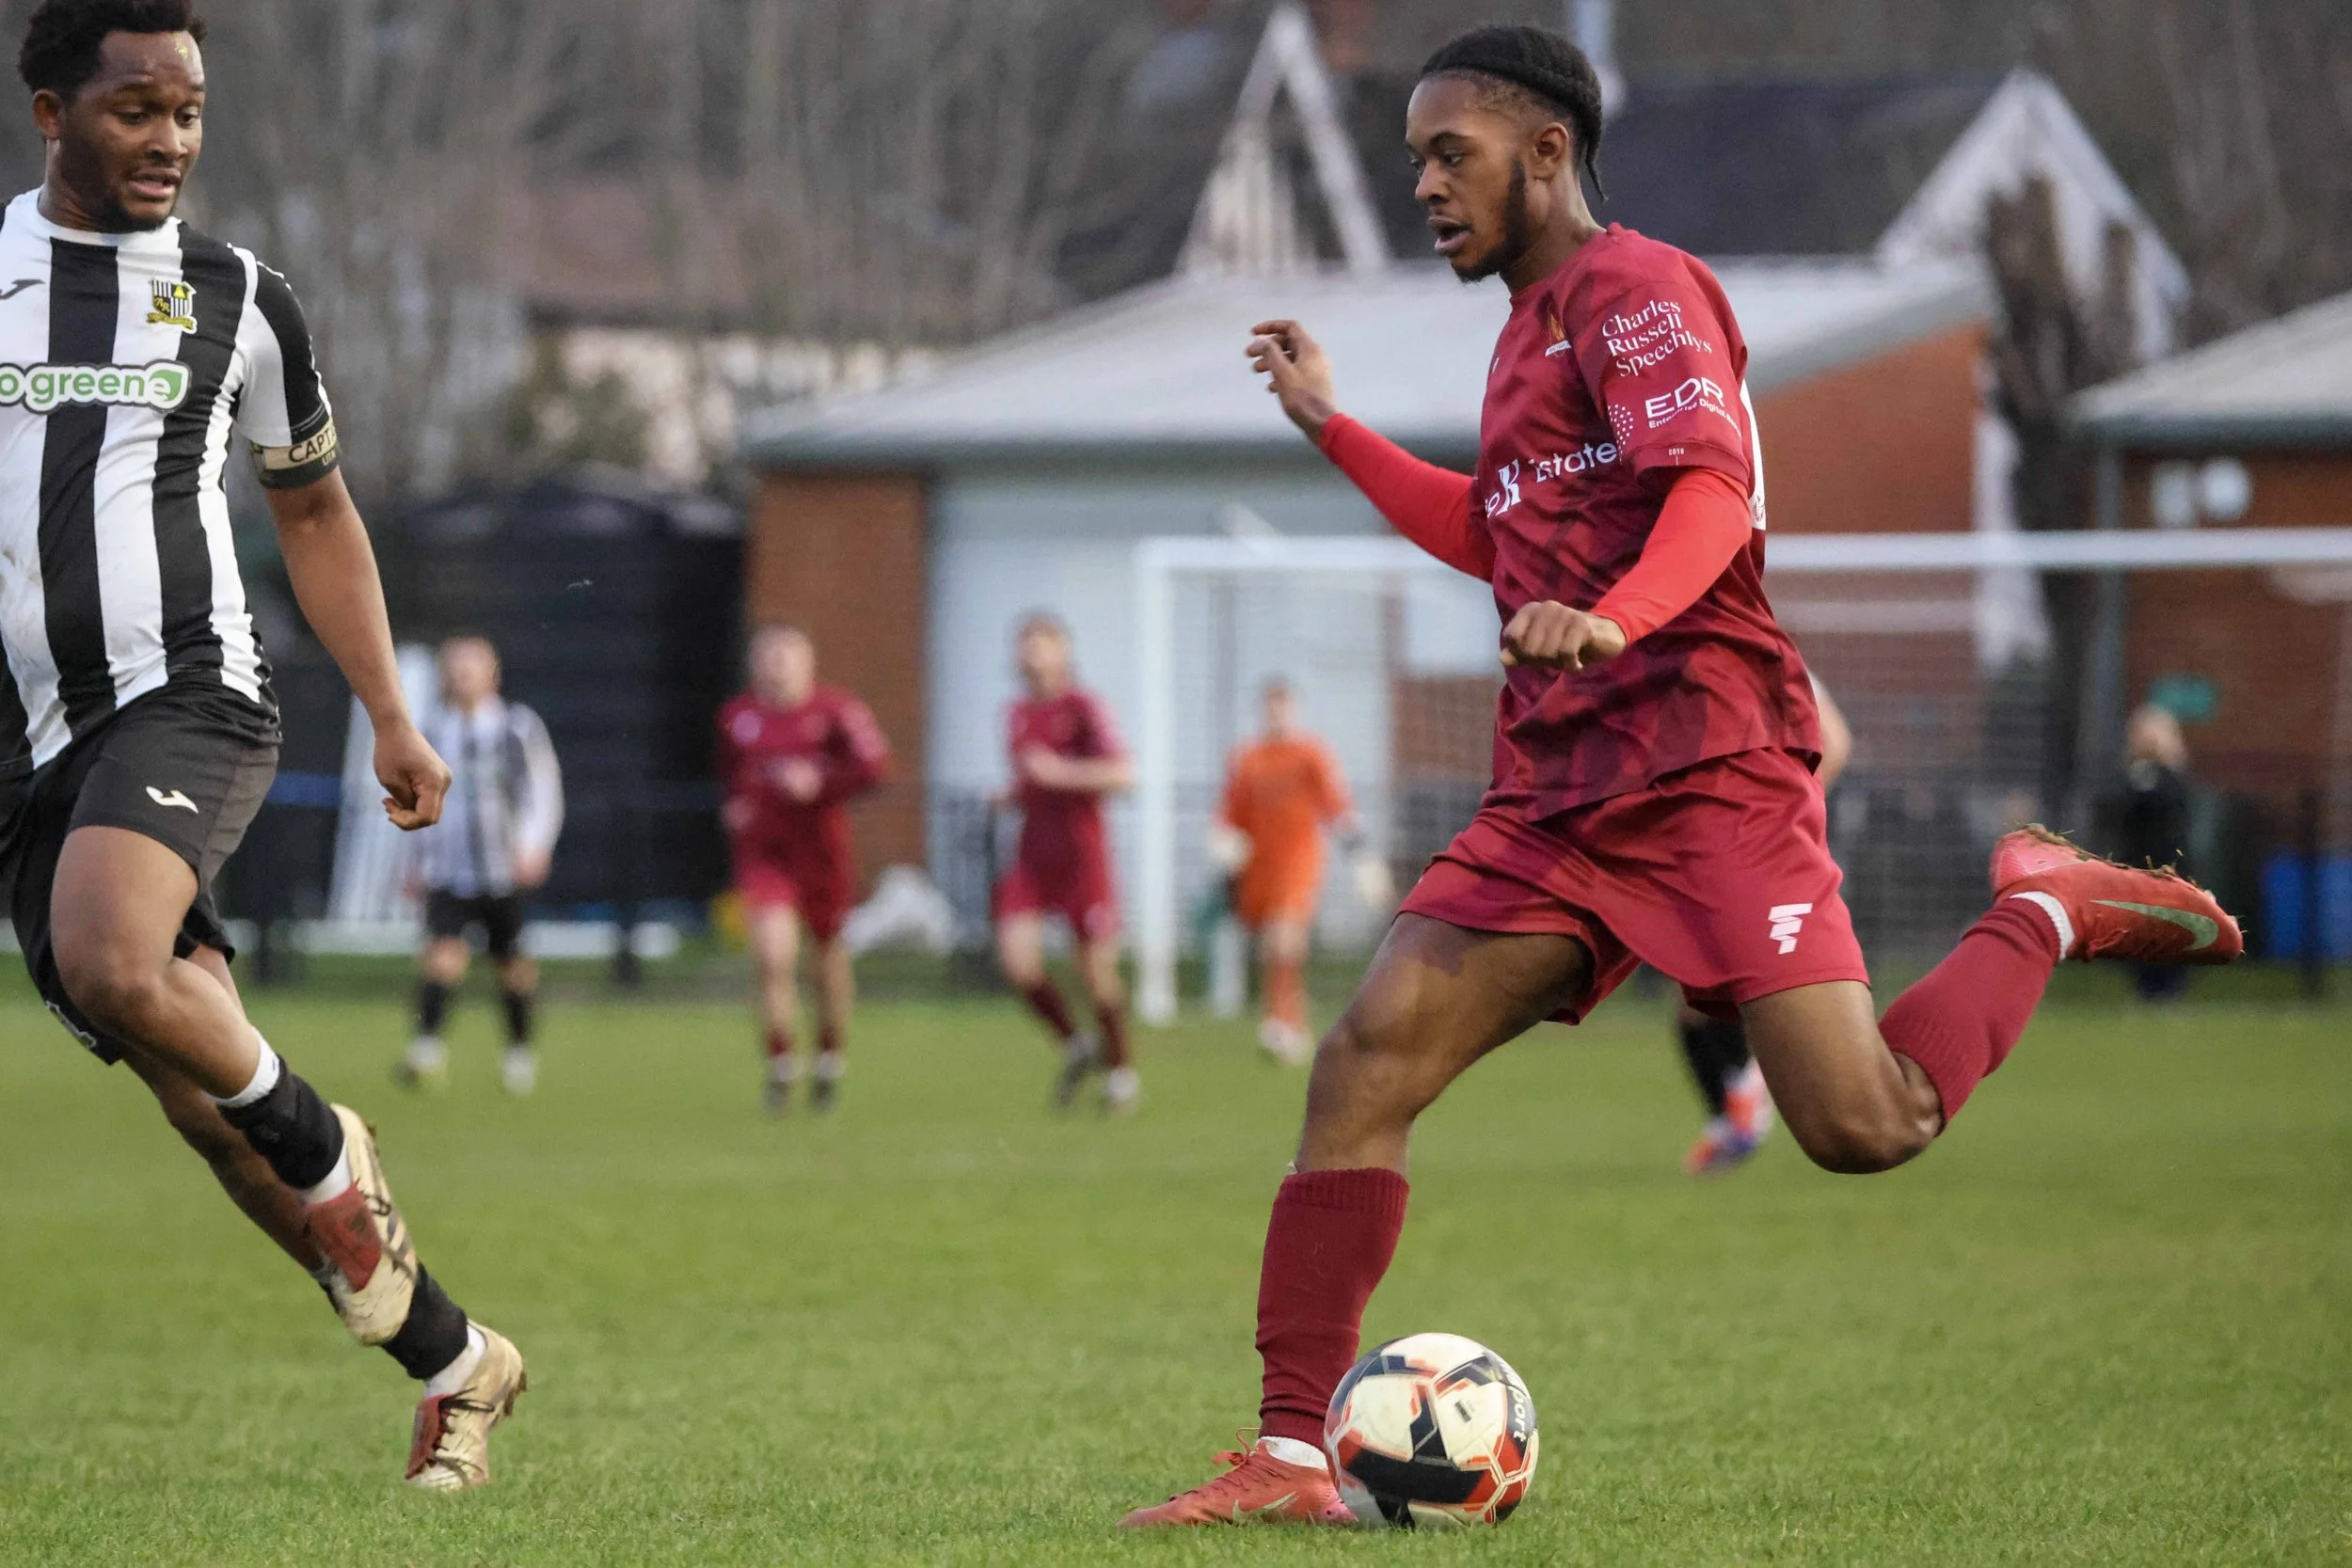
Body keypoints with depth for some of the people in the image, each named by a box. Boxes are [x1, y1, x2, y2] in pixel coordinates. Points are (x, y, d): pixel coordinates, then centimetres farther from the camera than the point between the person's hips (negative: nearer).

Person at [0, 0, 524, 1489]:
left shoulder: (237, 298, 9)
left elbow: (314, 507, 21)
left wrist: (392, 719, 18)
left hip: (189, 694, -2)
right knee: (200, 1097, 0)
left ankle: (327, 1151, -6)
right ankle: (459, 1363, 12)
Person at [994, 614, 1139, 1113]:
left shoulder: (1083, 707, -8)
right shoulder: (1018, 715, 13)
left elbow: (1122, 773, -18)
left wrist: (1059, 772, -23)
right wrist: (1012, 795, 6)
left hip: (1081, 853, -5)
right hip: (1033, 853, 5)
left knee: (1096, 967, 0)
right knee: (1017, 956, -12)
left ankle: (1121, 1068, 20)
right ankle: (1074, 1044, 10)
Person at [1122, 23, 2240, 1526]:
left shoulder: (1636, 288, -4)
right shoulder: (1533, 327, 25)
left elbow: (1713, 490, -19)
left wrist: (1616, 618, -38)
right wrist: (1332, 427, 37)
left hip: (1705, 763, -9)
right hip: (1558, 793, 9)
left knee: (1863, 1128, -18)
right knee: (1362, 1068, -8)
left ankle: (2049, 914, 10)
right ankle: (1291, 1458, -9)